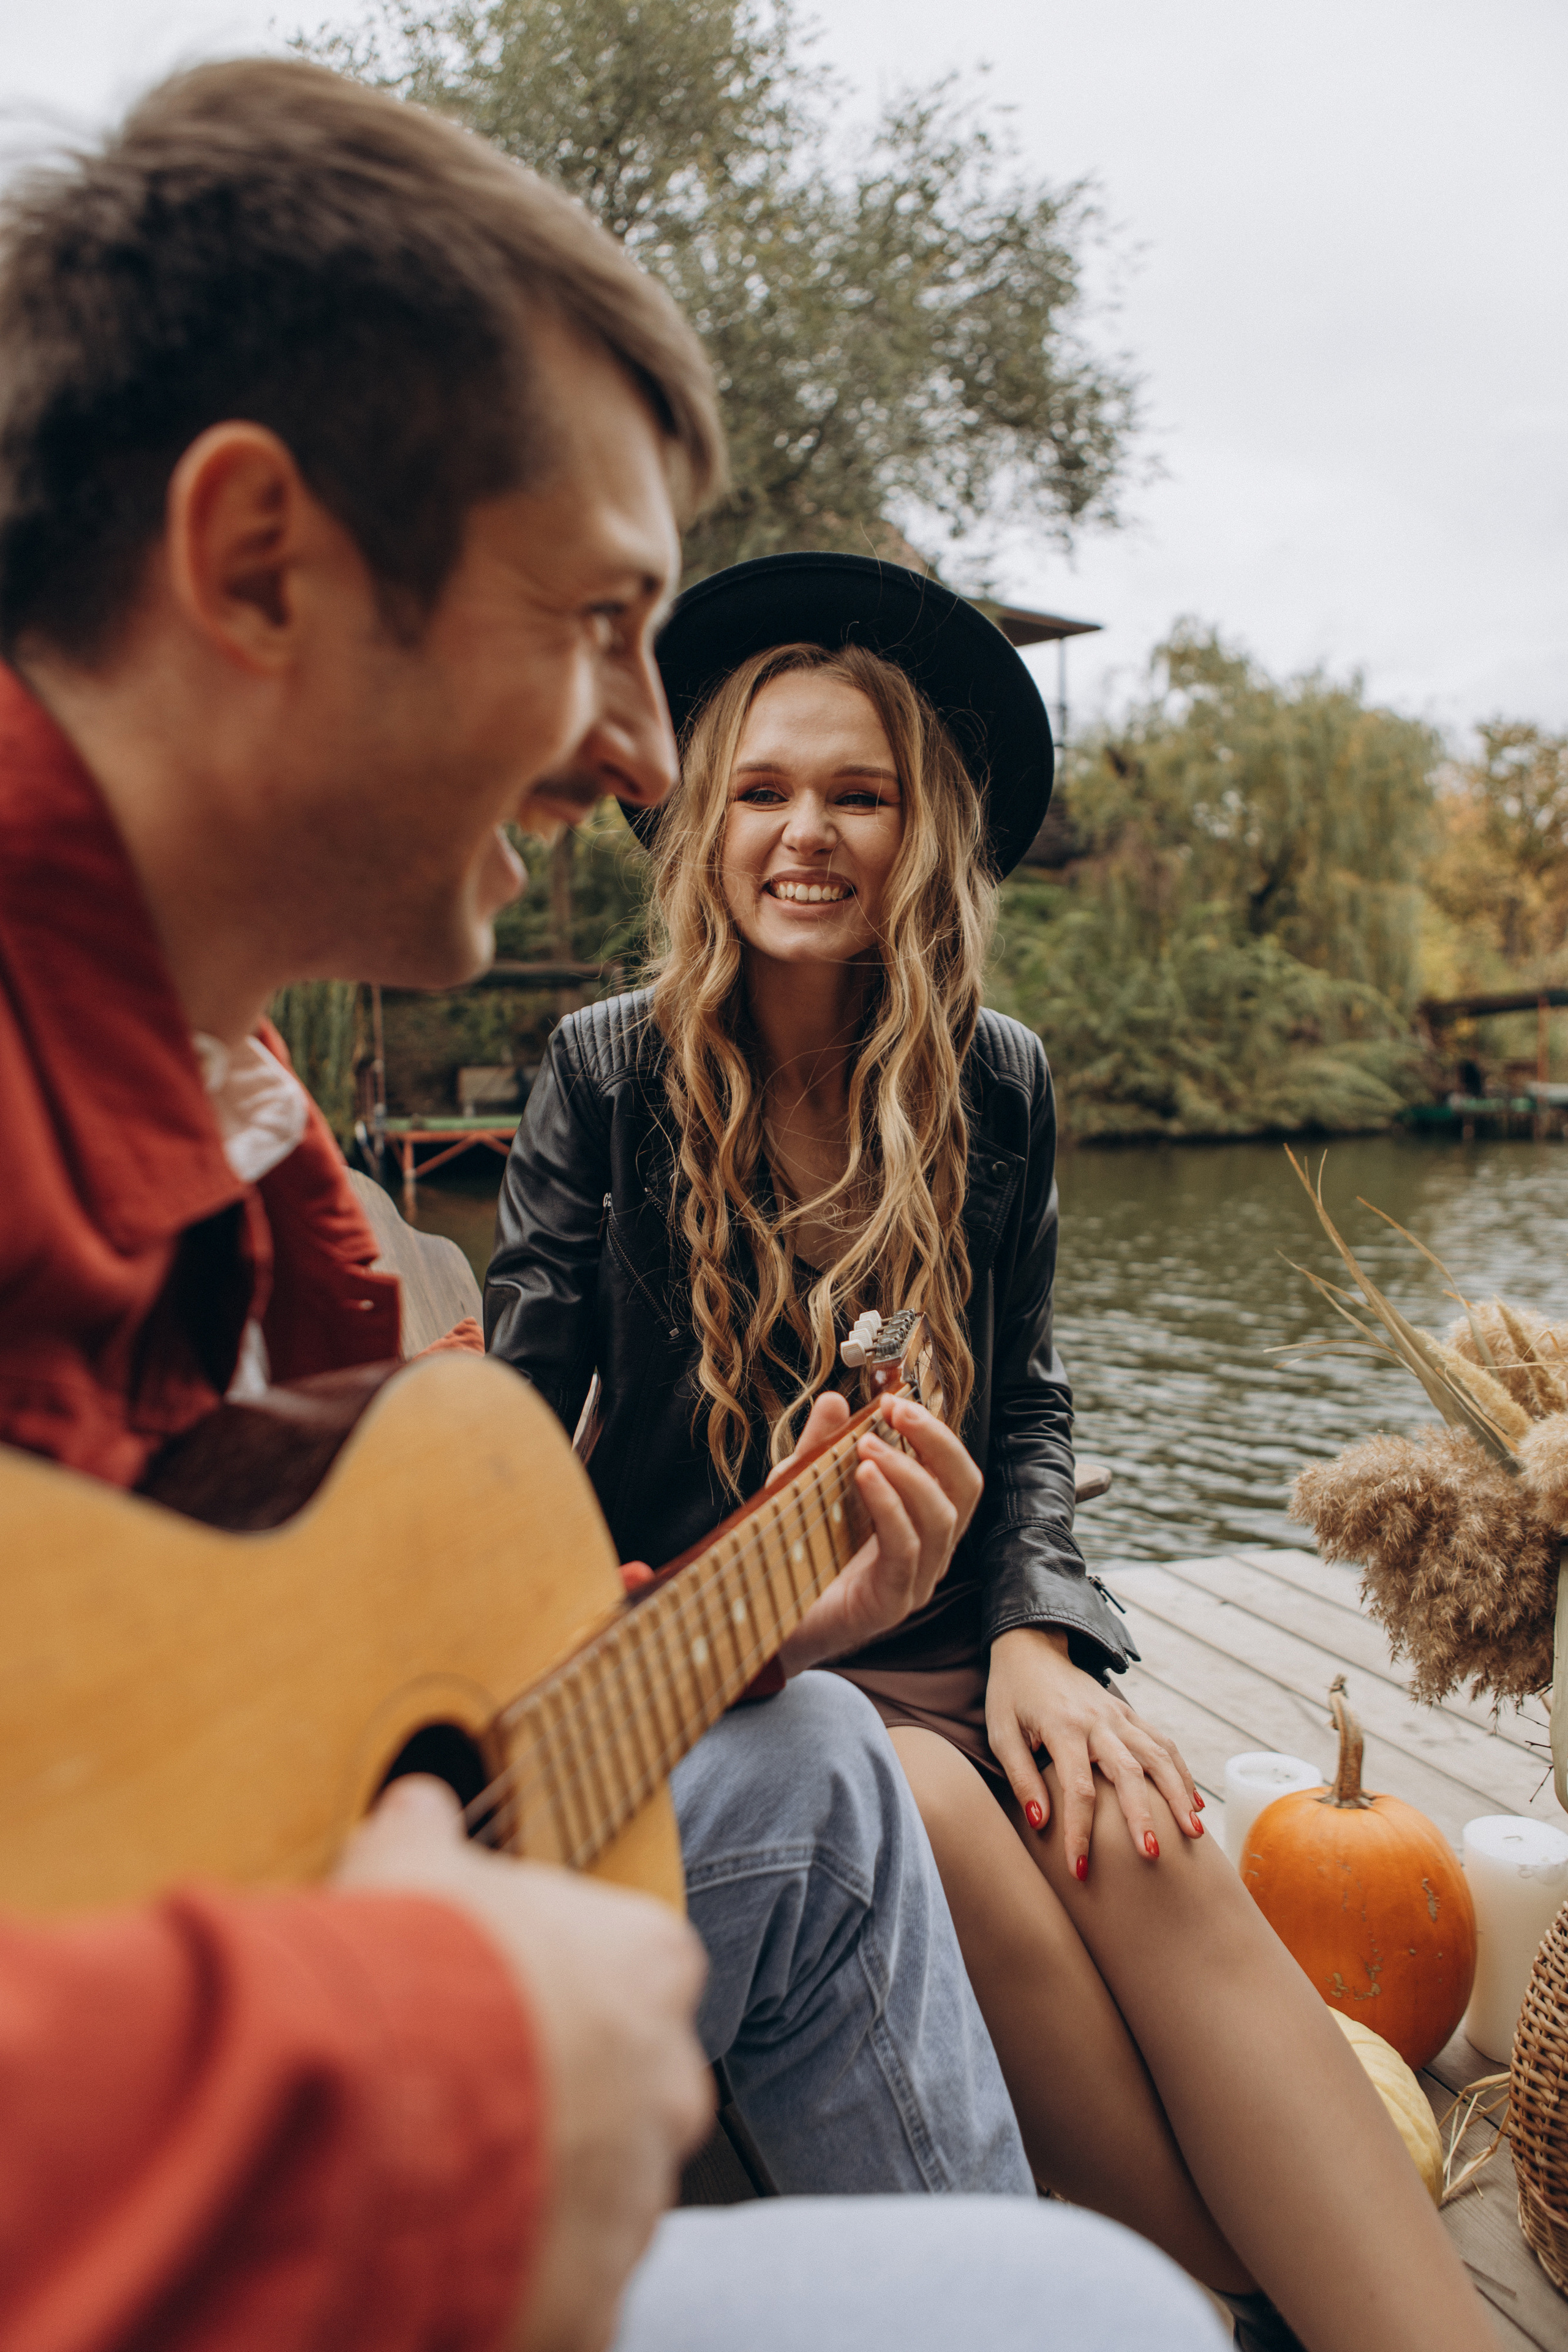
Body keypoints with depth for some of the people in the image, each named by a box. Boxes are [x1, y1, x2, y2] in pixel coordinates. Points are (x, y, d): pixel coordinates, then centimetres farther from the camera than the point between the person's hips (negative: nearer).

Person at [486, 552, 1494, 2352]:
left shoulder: (997, 1086, 5)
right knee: (929, 1816, -32)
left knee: (1141, 1848, -29)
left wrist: (1038, 1633, -10)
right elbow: (522, 1404, -3)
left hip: (937, 1646, 2)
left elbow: (1024, 1411, 7)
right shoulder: (608, 1072, -2)